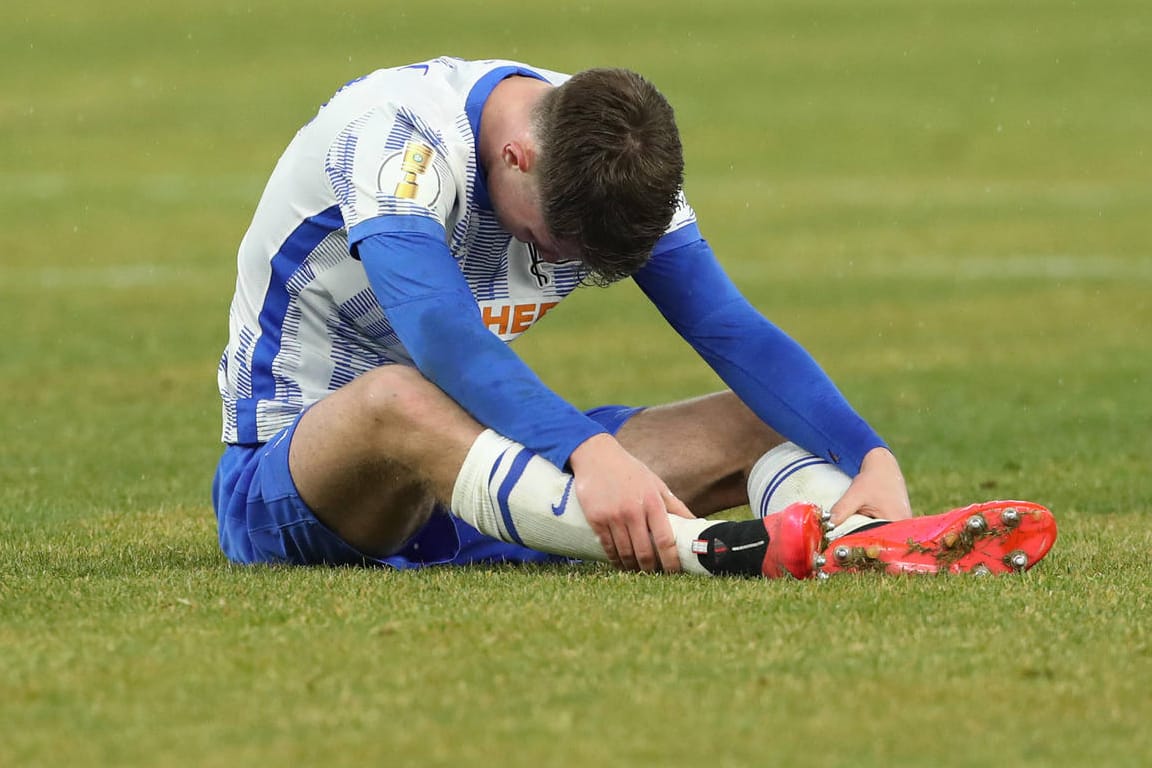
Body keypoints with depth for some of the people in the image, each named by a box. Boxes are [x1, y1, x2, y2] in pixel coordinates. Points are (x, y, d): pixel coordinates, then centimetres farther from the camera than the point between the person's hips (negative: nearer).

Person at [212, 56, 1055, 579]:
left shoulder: (618, 164, -4)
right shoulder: (396, 132, -25)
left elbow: (737, 334, -11)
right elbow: (436, 329, -41)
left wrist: (875, 460, -28)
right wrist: (590, 451, -55)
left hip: (480, 463, 7)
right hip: (290, 471, -7)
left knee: (763, 422, -7)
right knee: (400, 400, -42)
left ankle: (857, 540, -42)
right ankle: (714, 548, -60)